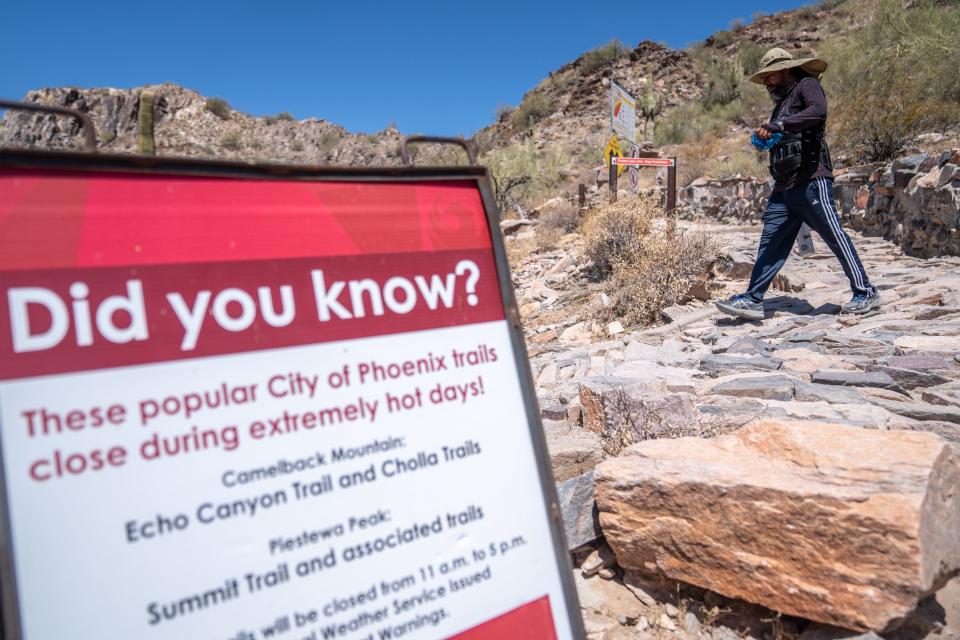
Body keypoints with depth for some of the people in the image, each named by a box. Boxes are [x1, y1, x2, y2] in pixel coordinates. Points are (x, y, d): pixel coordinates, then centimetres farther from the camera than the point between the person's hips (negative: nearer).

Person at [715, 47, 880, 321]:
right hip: (783, 186, 8)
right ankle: (752, 299, 2)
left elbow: (819, 111, -21)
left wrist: (778, 126, -24)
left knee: (835, 237, -5)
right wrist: (766, 136, 10)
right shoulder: (782, 101, 25)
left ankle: (865, 293, 4)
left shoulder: (806, 85, 0)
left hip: (812, 181, -8)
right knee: (770, 244, 3)